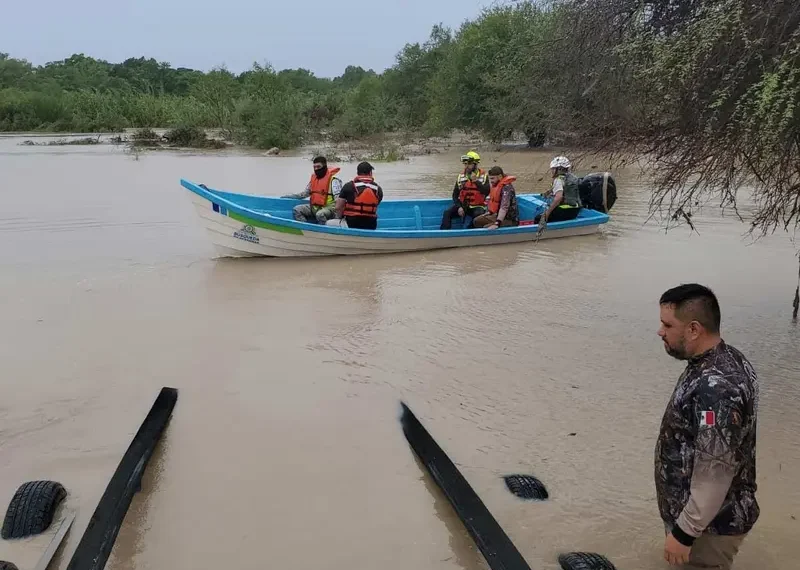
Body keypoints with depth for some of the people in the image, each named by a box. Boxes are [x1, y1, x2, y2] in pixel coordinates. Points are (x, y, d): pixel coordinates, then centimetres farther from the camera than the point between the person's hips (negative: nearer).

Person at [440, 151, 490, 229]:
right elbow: (455, 195, 6)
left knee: (478, 214, -36)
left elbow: (486, 192, -17)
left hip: (477, 206, -3)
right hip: (463, 205, 3)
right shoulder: (461, 177, 5)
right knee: (447, 212, -18)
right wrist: (459, 207, -9)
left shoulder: (483, 176, -3)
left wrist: (476, 181, -24)